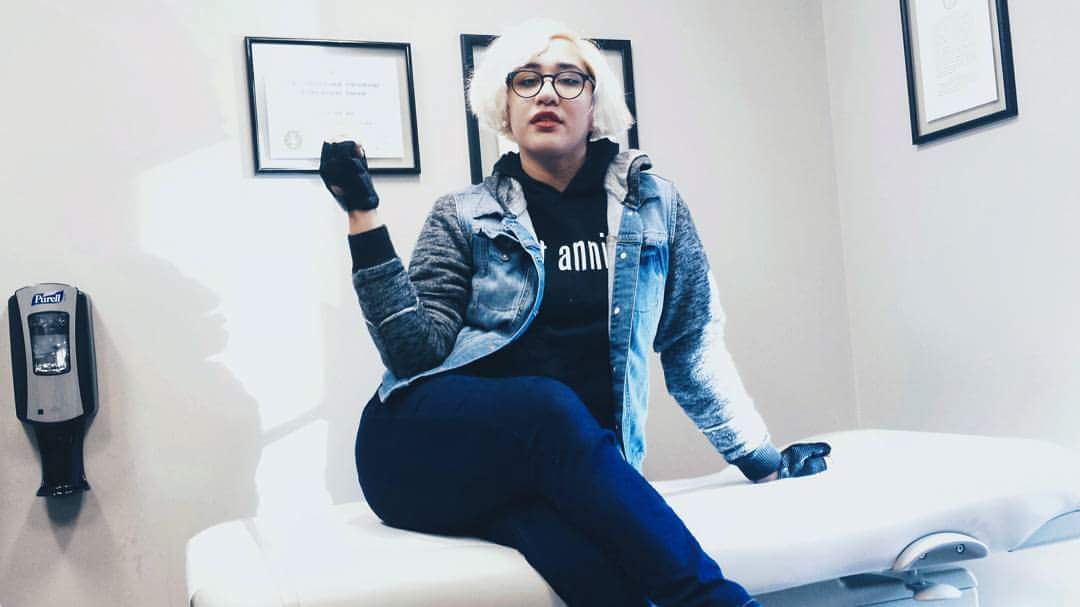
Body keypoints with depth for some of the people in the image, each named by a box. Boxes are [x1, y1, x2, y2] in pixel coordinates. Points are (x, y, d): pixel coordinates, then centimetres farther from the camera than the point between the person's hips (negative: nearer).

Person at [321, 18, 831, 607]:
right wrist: (362, 216, -10)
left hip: (570, 459, 1)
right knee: (550, 408, -35)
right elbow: (418, 351, -5)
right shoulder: (464, 217, 7)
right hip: (420, 448, 0)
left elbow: (693, 348, 15)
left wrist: (762, 460, 13)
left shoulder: (654, 205, 11)